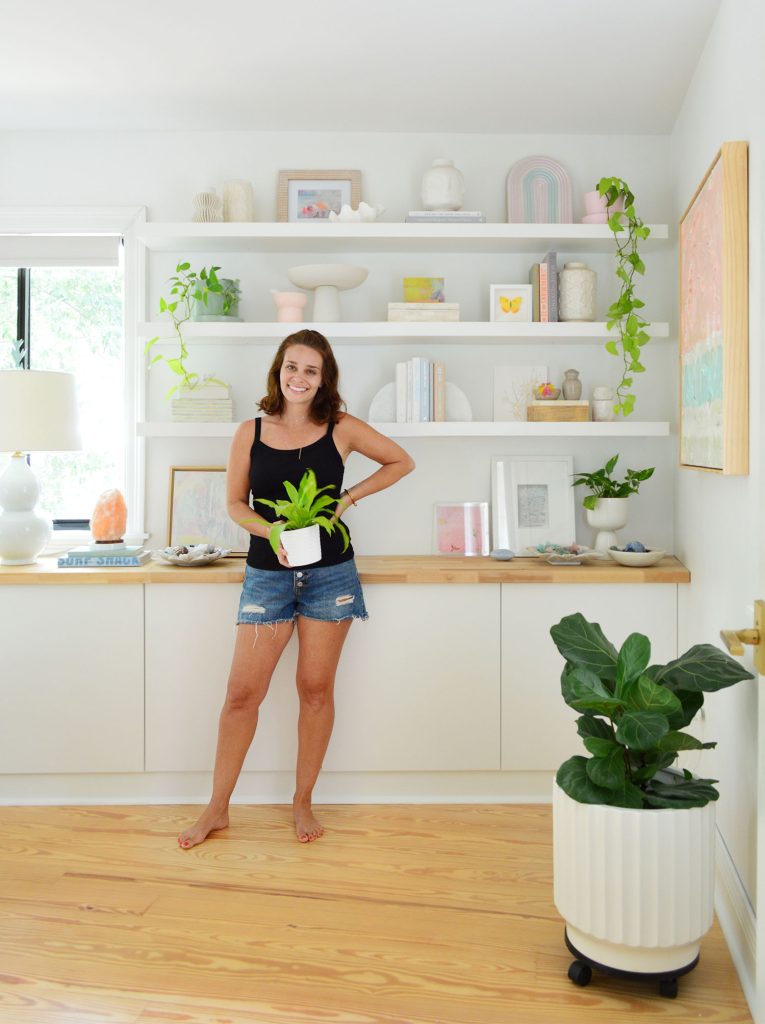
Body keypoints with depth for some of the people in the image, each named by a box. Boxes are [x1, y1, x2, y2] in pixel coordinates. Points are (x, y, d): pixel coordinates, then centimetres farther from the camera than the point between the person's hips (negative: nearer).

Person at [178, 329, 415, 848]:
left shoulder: (342, 429, -1)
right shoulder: (251, 432, 2)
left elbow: (402, 462, 9)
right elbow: (236, 502, 5)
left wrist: (349, 498, -3)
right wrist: (273, 532, -14)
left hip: (329, 573, 0)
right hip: (267, 572, 1)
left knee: (316, 688, 6)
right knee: (243, 691, 0)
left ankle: (303, 801, 24)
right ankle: (217, 809, 15)